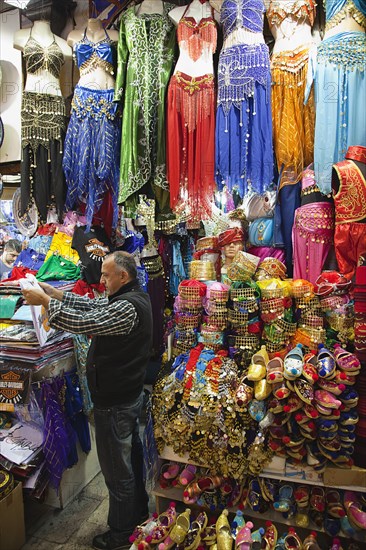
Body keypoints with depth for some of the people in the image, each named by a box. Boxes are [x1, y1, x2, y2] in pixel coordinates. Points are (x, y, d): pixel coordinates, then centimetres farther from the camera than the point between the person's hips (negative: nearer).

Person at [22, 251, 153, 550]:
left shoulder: (128, 306, -27)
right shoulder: (135, 298, 4)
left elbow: (83, 322, -31)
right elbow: (92, 305, 9)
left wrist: (45, 301, -19)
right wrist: (54, 292, 3)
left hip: (114, 402, -10)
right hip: (130, 394, 10)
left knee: (117, 470, 9)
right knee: (132, 455, 25)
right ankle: (139, 512, 45)